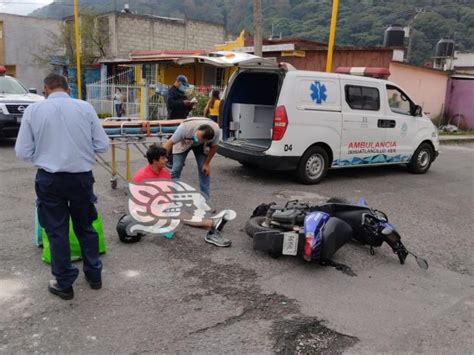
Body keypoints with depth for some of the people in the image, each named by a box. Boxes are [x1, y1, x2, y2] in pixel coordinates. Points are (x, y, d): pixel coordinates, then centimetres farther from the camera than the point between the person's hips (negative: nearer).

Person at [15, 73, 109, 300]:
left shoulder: (33, 110, -5)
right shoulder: (85, 108, -5)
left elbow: (23, 152, -4)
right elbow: (102, 145, -3)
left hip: (49, 179, -1)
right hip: (81, 177, 1)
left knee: (57, 231, 12)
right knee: (85, 227, 19)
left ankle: (64, 284, 23)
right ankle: (94, 275, 31)